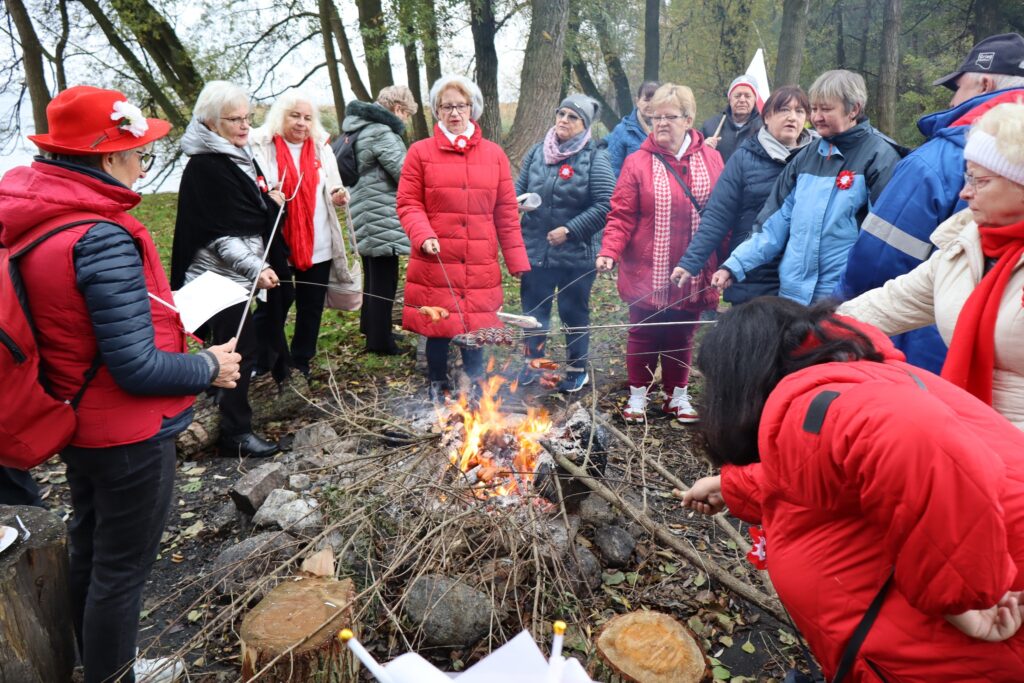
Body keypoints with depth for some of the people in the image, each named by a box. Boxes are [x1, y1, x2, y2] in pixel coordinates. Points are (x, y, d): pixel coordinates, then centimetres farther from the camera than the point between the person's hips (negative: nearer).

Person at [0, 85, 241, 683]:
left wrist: (166, 328, 8)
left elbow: (69, 324, 8)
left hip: (74, 424, 10)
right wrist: (210, 368, -11)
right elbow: (139, 369, -27)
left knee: (90, 554, 26)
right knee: (122, 570, 11)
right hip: (128, 436, -9)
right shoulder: (103, 237, -28)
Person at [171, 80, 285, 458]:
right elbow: (218, 233, -21)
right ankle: (235, 433, 8)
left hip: (241, 274, 9)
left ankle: (235, 423, 32)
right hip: (222, 277, -9)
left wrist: (270, 200, 9)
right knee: (239, 352, -4)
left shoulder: (240, 155, 13)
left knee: (241, 348, 17)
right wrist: (255, 268, -28)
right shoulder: (205, 166, -16)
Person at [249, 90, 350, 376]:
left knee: (312, 309, 12)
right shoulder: (260, 146, -3)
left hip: (318, 245, 4)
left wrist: (338, 197, -9)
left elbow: (331, 189, 14)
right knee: (273, 308, 1)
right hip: (277, 246, -4)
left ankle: (301, 364, 26)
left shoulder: (321, 147, 11)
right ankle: (263, 367, 17)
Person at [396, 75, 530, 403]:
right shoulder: (420, 152, 3)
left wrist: (517, 260, 3)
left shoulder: (494, 154, 9)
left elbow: (507, 212, 8)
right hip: (436, 263, -1)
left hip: (480, 265, 2)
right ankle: (438, 389, 26)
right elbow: (408, 204, 0)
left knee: (476, 327, 8)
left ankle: (475, 388, 28)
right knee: (438, 329, 7)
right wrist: (424, 236, -18)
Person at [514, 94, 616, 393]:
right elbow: (519, 190, 13)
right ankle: (533, 362, 34)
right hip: (535, 250, 4)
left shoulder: (595, 158, -8)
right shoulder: (537, 152, 6)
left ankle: (577, 369, 29)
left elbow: (605, 205, -14)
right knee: (533, 309, 14)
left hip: (577, 253, -4)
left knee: (574, 312, 11)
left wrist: (569, 229, -18)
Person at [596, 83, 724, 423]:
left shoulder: (711, 160, 4)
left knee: (682, 335, 12)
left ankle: (678, 395, 29)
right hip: (647, 270, -2)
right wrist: (609, 251, -22)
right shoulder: (637, 162, -3)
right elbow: (621, 215, -7)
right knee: (644, 335, 8)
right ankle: (638, 395, 25)